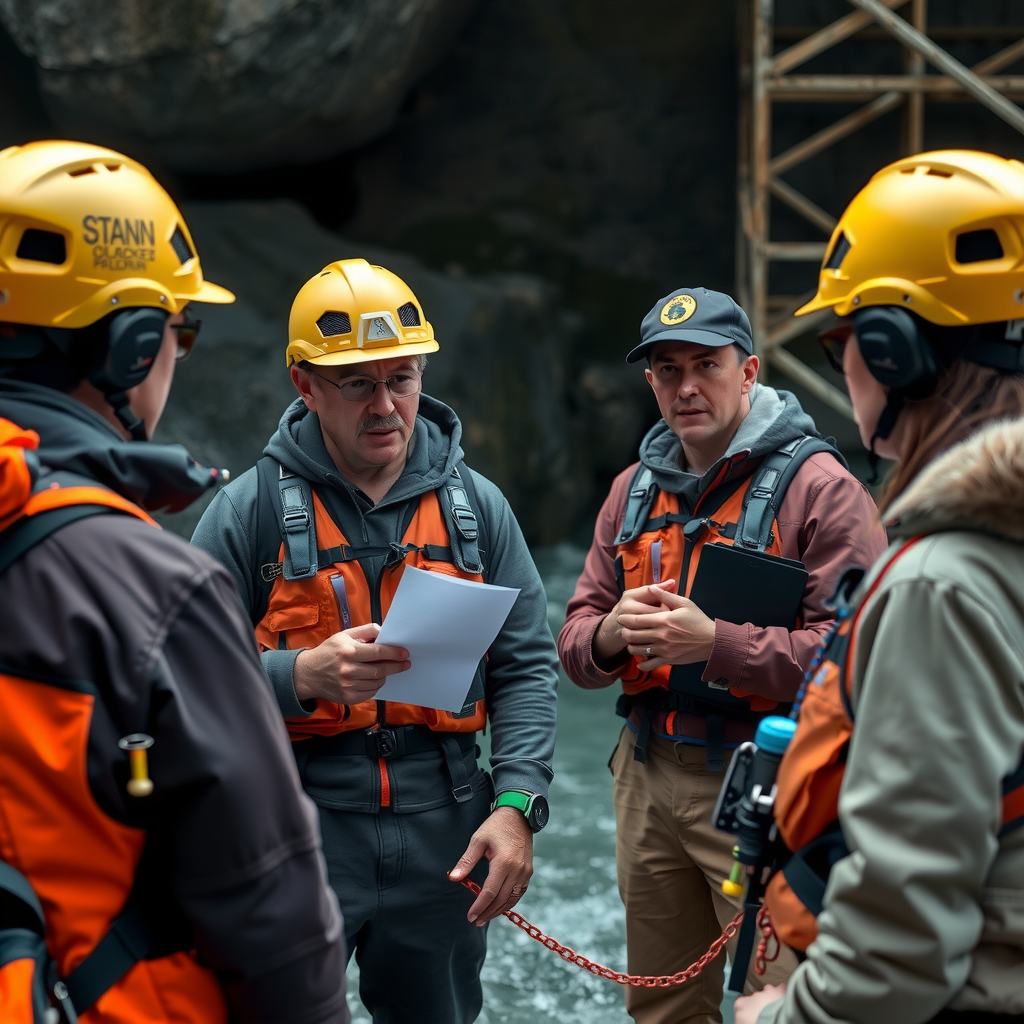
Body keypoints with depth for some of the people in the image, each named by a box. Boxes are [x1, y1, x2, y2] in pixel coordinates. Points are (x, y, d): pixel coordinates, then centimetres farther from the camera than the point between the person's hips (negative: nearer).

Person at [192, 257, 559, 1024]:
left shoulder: (476, 506, 7)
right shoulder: (251, 510, -3)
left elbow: (528, 667, 6)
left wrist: (517, 804, -6)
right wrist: (302, 676, -22)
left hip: (442, 839, 3)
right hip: (295, 831, -3)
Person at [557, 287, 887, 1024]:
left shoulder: (816, 486, -9)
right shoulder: (635, 490, 12)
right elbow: (575, 645, 11)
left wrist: (715, 643, -25)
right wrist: (612, 632, -12)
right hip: (648, 779, 6)